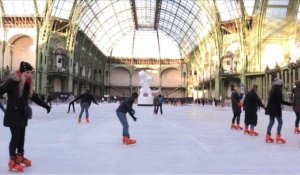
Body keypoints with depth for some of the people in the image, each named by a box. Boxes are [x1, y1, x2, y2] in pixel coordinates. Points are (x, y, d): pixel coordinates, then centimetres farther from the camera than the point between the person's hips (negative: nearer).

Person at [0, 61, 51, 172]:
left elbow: (34, 97, 17)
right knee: (16, 136, -6)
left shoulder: (28, 84, 7)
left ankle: (20, 157, 28)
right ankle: (12, 161, 4)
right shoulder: (12, 81, -16)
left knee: (21, 136, 13)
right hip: (12, 114, -7)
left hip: (23, 114, 7)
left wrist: (45, 105, 21)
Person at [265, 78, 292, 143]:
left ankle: (268, 136, 11)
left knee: (271, 122, 11)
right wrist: (290, 104, -18)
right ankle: (278, 137, -3)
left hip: (271, 108, 9)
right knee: (280, 122, -2)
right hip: (276, 109, -9)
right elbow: (280, 101, -18)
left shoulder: (272, 90, 13)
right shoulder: (278, 90, -14)